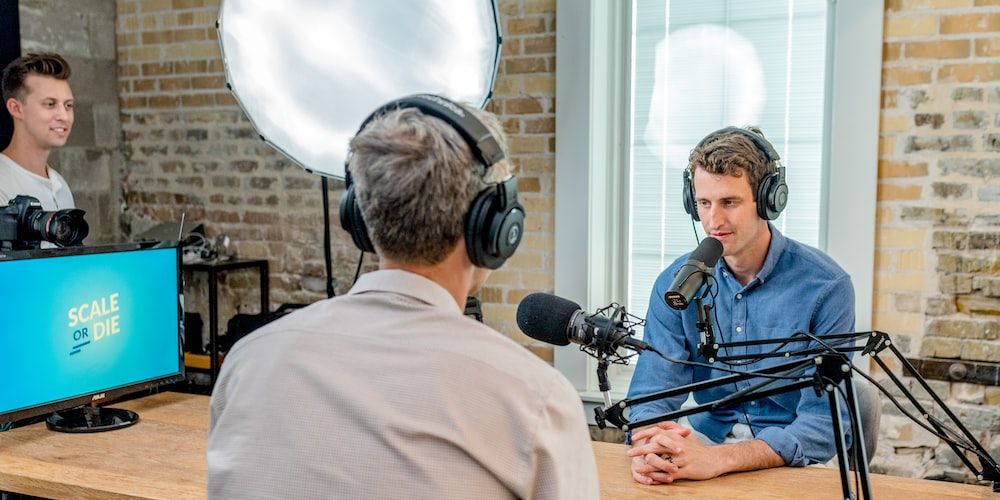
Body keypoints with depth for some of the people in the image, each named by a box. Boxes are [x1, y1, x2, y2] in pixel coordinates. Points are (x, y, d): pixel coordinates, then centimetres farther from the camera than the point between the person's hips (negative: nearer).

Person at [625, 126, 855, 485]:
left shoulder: (826, 287, -13)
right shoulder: (675, 283, -2)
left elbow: (824, 425, -19)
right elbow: (651, 395, -7)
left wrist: (717, 458, -35)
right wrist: (648, 448, -32)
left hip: (792, 460, -1)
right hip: (706, 436, 2)